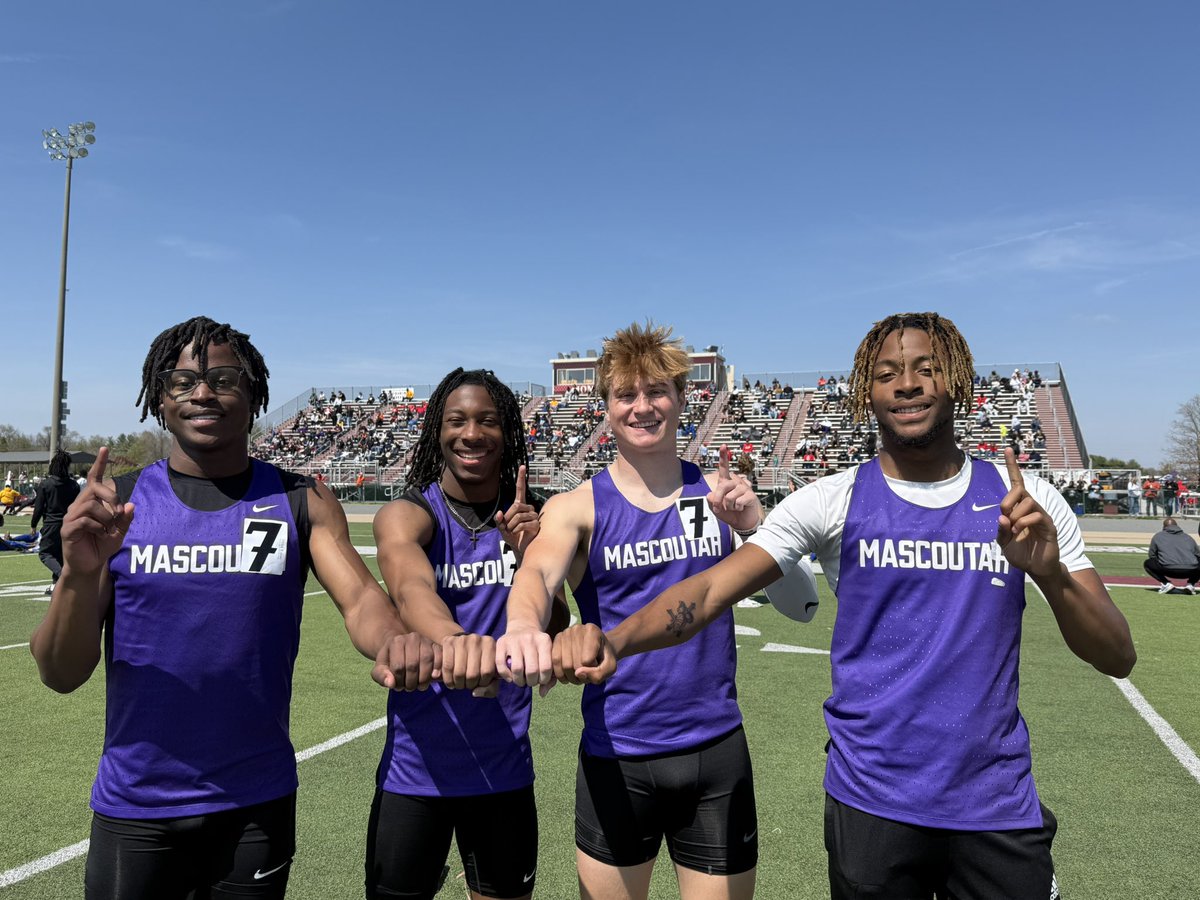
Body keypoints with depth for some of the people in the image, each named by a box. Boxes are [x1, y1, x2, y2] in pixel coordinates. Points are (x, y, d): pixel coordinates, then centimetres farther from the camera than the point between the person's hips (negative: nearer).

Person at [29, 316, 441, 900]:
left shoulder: (301, 503, -4)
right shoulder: (115, 504, -5)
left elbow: (360, 598, -17)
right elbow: (61, 675, -7)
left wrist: (391, 643, -40)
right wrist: (79, 572, -27)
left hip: (260, 805, 0)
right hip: (135, 808, 0)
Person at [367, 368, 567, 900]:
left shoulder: (529, 521, 0)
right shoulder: (407, 514, -10)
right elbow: (410, 586, -33)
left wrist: (531, 557, -18)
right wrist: (453, 638, -55)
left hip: (506, 769, 3)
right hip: (416, 770, -3)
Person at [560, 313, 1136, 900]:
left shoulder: (1025, 500, -2)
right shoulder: (831, 501, -7)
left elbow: (1118, 658, -3)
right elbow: (713, 588, -18)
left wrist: (1050, 574, -23)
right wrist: (615, 640, -36)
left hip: (999, 806, 2)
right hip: (871, 803, -1)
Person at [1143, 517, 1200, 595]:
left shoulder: (1157, 536, 22)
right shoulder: (1188, 537, 28)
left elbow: (1152, 556, 25)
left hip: (1169, 570, -3)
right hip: (1190, 571, 3)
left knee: (1147, 564, 21)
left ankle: (1166, 584, 3)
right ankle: (1191, 583, 13)